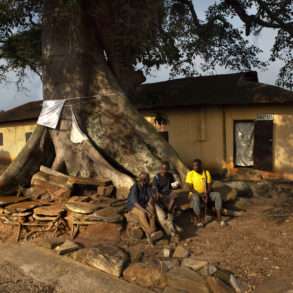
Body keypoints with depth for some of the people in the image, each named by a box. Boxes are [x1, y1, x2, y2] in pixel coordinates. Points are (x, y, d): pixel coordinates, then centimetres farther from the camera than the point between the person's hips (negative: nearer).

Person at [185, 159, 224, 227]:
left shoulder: (206, 173, 1)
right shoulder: (190, 174, -7)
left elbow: (209, 185, 1)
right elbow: (190, 188, -12)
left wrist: (206, 194, -18)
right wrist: (200, 194, -22)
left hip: (206, 194, 3)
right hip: (195, 194, -3)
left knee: (217, 195, -22)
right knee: (195, 198, -38)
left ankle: (219, 218, -23)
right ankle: (199, 220, -32)